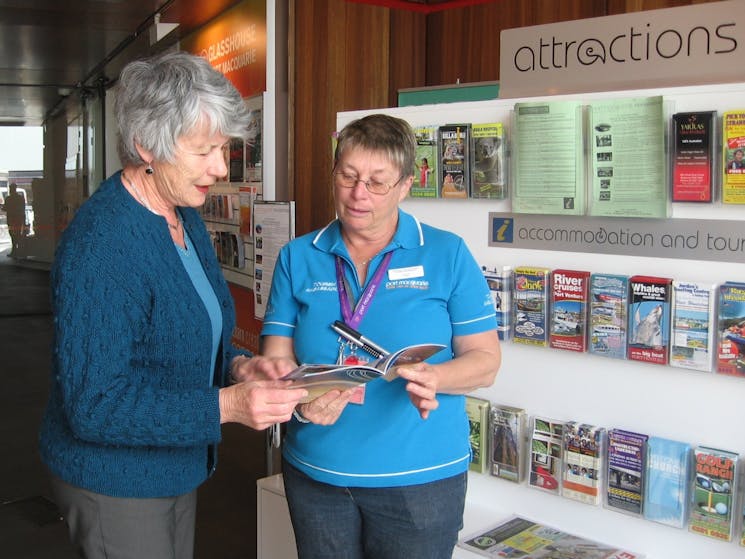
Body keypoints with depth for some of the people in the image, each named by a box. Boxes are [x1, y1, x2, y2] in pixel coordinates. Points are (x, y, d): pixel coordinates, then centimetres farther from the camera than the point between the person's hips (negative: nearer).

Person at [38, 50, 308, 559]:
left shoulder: (185, 217, 2)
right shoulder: (100, 244, -27)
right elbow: (94, 406, -27)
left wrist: (236, 365, -7)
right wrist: (225, 406, -32)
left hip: (177, 468, 8)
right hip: (116, 483, -8)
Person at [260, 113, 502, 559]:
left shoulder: (448, 255, -4)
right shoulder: (298, 258, 3)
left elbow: (485, 361, -4)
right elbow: (276, 359, -1)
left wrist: (433, 379, -25)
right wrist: (302, 400, -22)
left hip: (421, 477, -2)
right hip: (315, 473, 2)